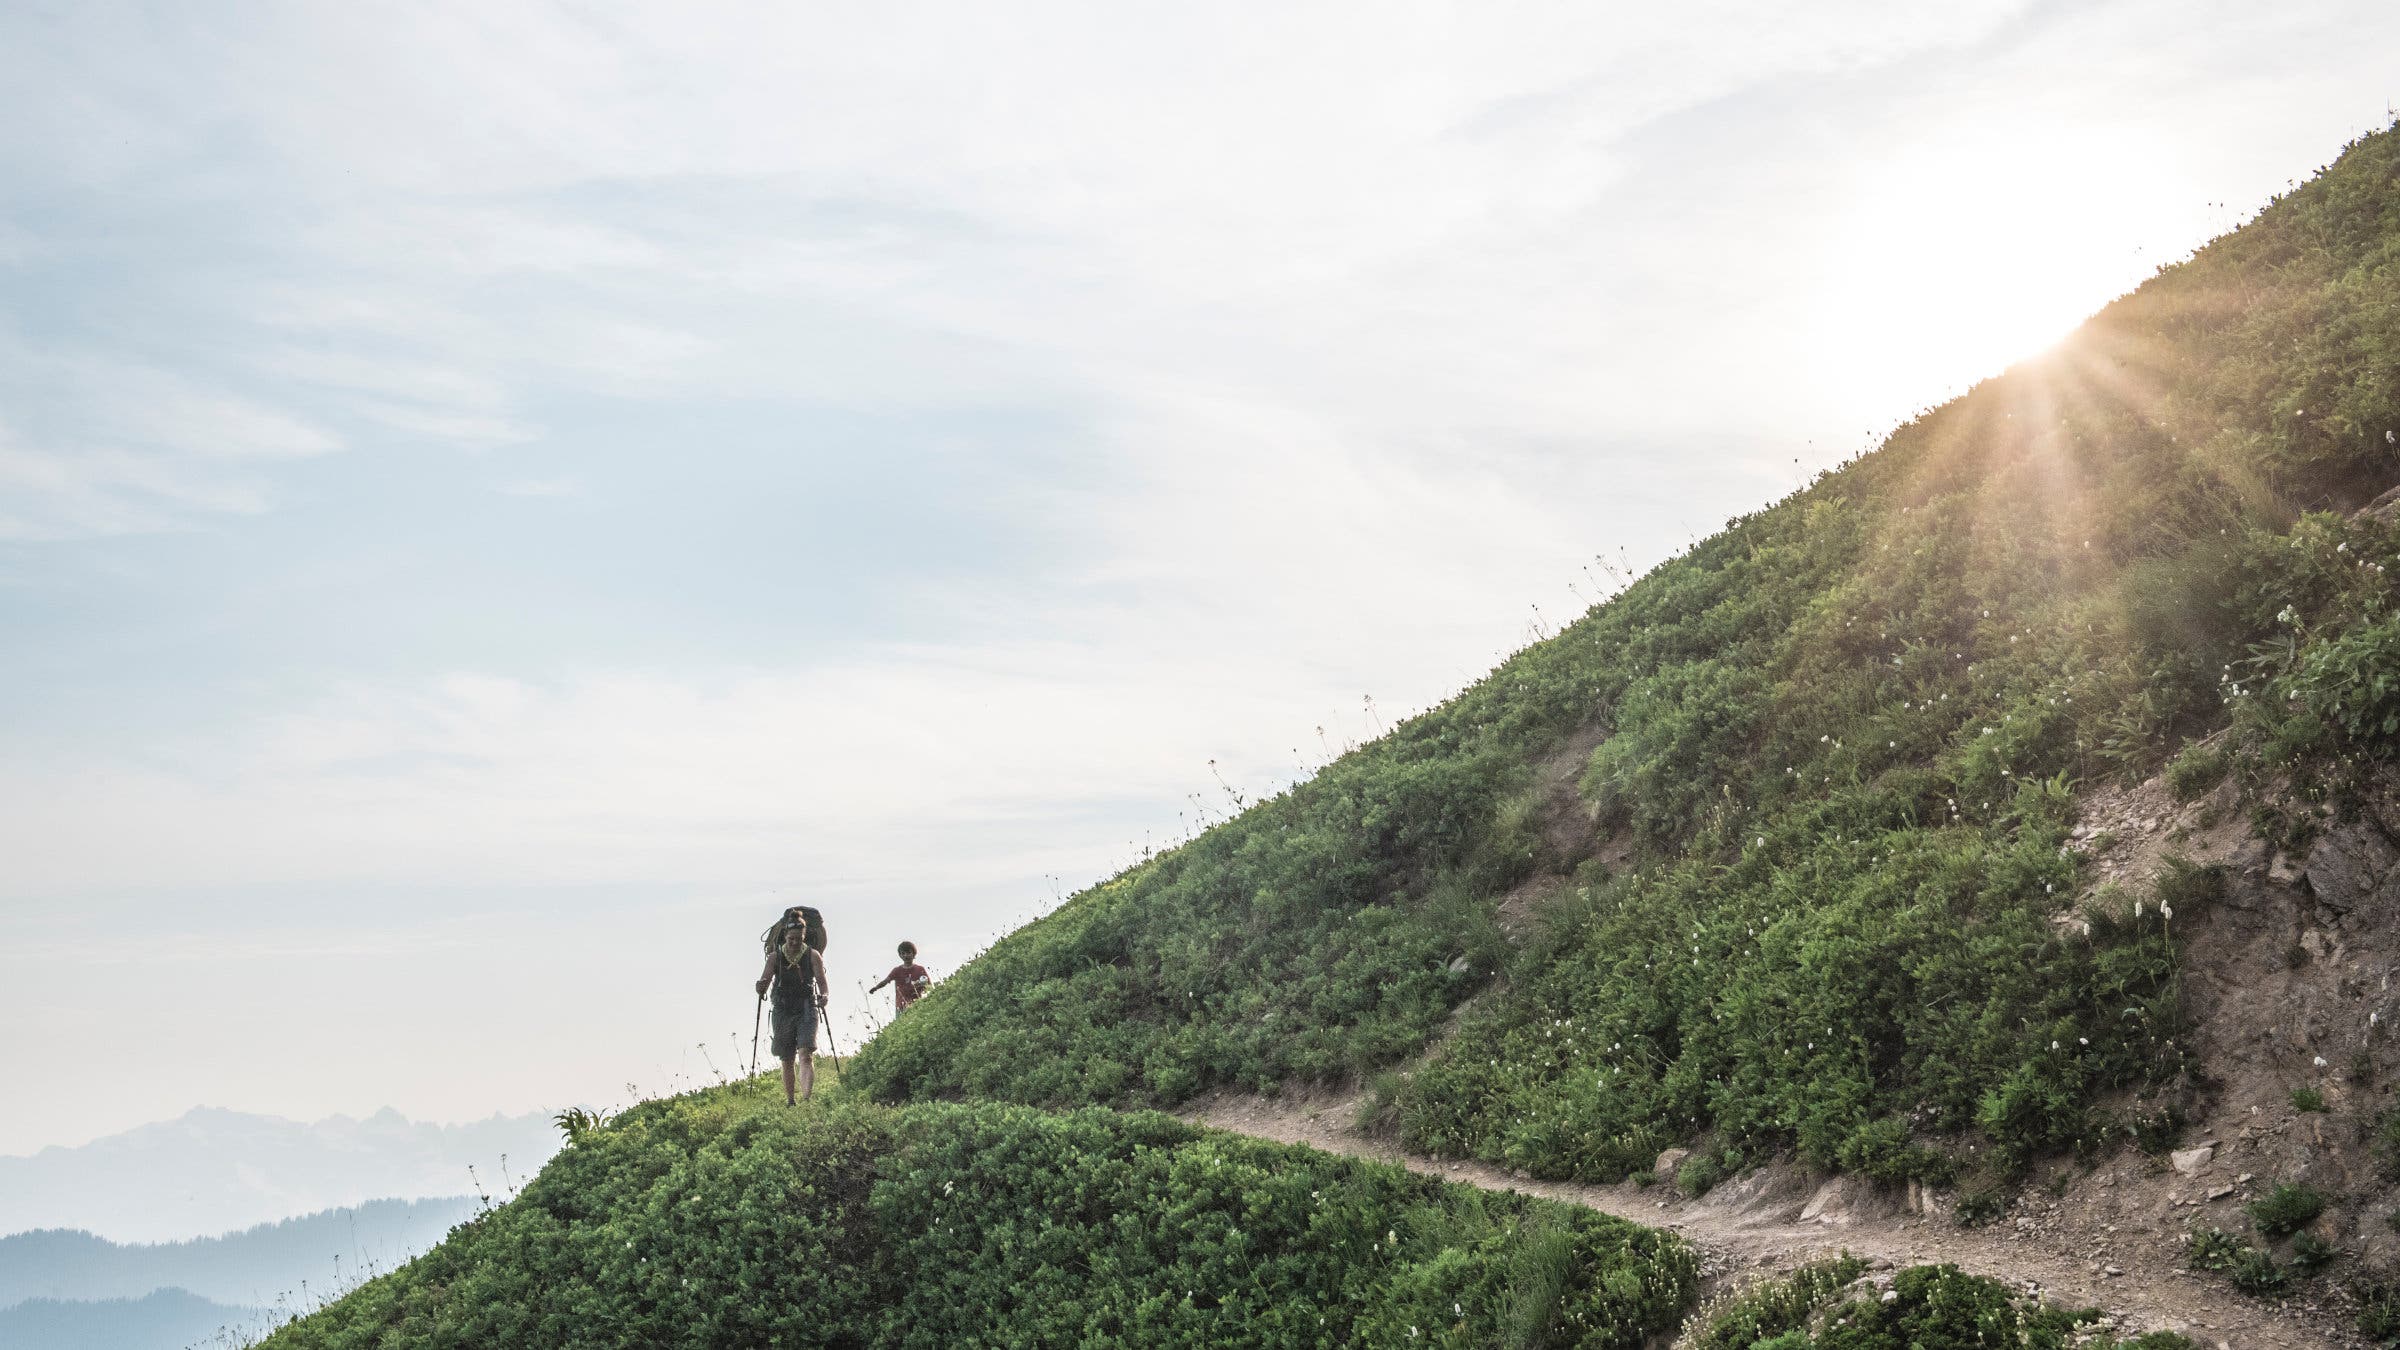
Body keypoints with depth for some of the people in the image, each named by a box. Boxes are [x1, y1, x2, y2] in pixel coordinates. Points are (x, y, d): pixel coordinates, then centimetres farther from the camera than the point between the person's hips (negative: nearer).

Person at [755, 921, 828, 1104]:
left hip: (807, 1011, -2)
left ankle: (808, 1097, -28)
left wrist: (823, 996, -31)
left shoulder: (813, 956, -1)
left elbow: (821, 979, -9)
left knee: (806, 1055, -16)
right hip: (783, 1012, 2)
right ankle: (789, 1100, 19)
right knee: (787, 1060, 8)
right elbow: (764, 983, -3)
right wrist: (761, 987, -28)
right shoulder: (775, 957, 2)